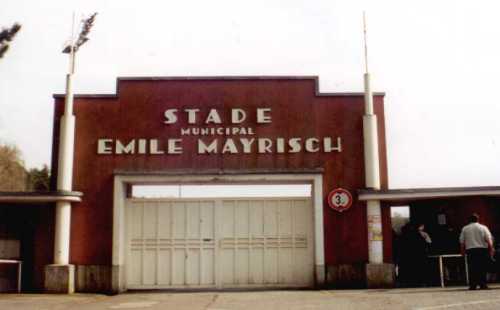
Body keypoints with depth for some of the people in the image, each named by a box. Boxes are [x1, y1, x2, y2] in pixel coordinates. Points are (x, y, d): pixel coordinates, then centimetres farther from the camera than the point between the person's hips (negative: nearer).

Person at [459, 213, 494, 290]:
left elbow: (462, 242, 7)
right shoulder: (483, 227, 4)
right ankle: (482, 284, 2)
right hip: (482, 249, -1)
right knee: (482, 267, 4)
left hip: (470, 250, 1)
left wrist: (462, 251, 14)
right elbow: (489, 240, -4)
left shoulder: (465, 229, 8)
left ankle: (472, 285, 1)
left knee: (472, 268, 2)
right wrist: (491, 249, -1)